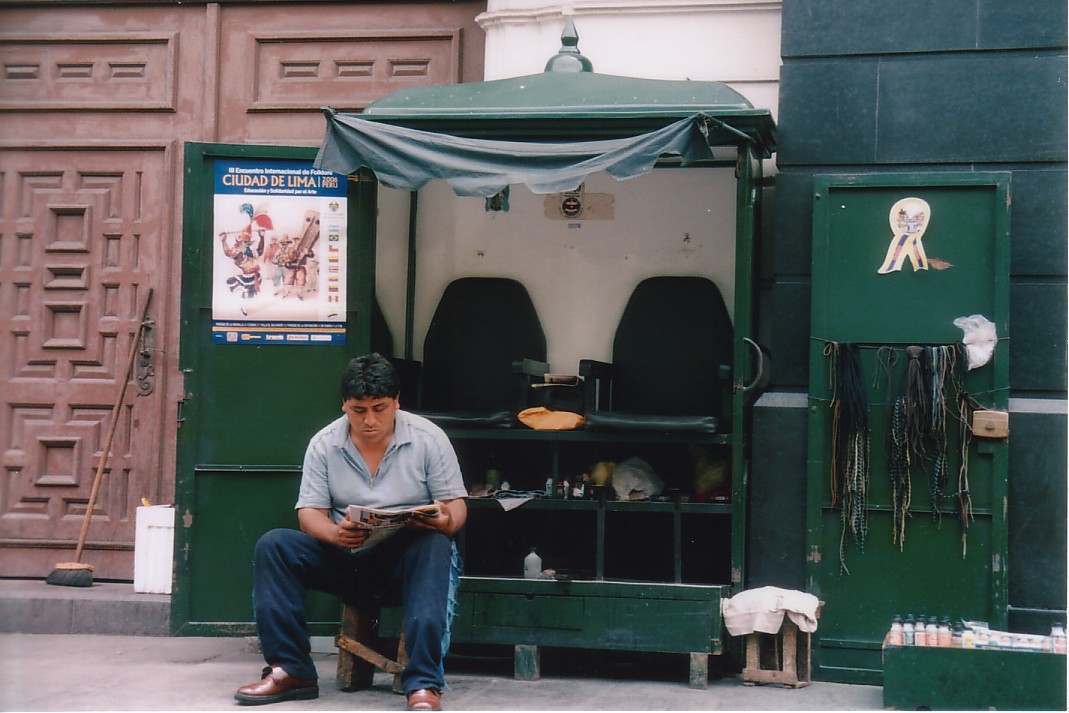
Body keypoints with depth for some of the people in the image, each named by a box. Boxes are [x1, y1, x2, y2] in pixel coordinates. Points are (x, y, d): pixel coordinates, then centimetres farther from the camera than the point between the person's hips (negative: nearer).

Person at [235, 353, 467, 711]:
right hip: (345, 557, 2)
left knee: (434, 546, -37)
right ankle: (291, 670, -20)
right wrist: (335, 534, -27)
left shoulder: (429, 438, -3)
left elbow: (456, 504, -2)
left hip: (406, 553, -2)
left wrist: (446, 522, -29)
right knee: (273, 545, -19)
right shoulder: (324, 444, 1)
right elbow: (309, 512, -3)